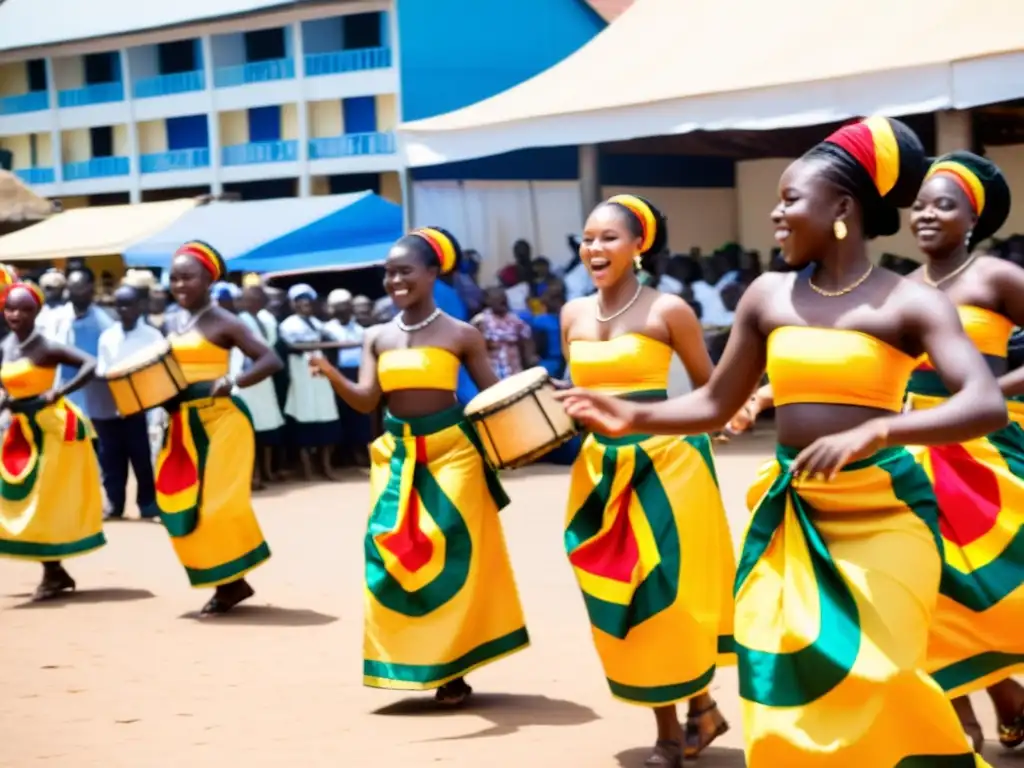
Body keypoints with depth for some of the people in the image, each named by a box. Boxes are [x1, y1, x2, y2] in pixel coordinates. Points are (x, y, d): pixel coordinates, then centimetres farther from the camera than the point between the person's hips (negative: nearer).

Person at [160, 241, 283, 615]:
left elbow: (271, 360, -16)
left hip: (219, 418, -8)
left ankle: (234, 580, 5)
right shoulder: (175, 323, 12)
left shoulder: (224, 322, -10)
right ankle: (227, 581, 13)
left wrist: (231, 383, -28)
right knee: (182, 502, 6)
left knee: (218, 500, -7)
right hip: (183, 421, 8)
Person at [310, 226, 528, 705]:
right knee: (391, 553, 0)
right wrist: (331, 376, -22)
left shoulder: (460, 335, -3)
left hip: (449, 452, -4)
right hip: (396, 456, 4)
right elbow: (366, 400, -3)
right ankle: (407, 660, 11)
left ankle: (452, 668, 5)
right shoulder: (378, 338, 6)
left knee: (449, 554, -3)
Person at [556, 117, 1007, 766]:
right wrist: (633, 418, -3)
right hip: (789, 513, 5)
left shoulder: (910, 303, -8)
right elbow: (716, 405, 13)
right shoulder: (767, 296, 5)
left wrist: (873, 432, -33)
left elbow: (987, 405, -21)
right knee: (780, 674, 1)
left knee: (874, 678, -11)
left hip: (882, 512, -4)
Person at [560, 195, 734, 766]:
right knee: (617, 596, 5)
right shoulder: (574, 315, 9)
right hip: (601, 466, 5)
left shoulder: (668, 310, -6)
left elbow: (709, 388, 1)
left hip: (663, 460, -5)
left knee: (667, 590, -3)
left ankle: (701, 705, 17)